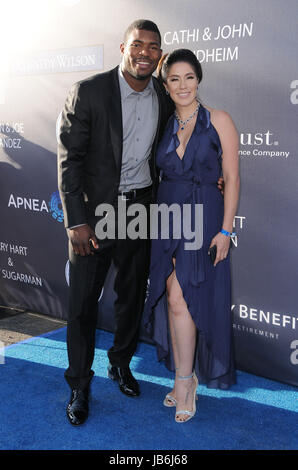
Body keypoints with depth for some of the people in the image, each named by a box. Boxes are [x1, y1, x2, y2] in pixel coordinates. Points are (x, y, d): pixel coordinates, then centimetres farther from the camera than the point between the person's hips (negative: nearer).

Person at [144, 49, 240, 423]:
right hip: (168, 220, 5)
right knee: (172, 298, 6)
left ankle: (185, 379, 8)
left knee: (179, 297, -11)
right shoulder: (165, 126, 10)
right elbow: (163, 175, 12)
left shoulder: (219, 121, -3)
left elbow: (231, 177, -6)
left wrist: (225, 230, -11)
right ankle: (185, 378, 21)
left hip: (203, 220, -5)